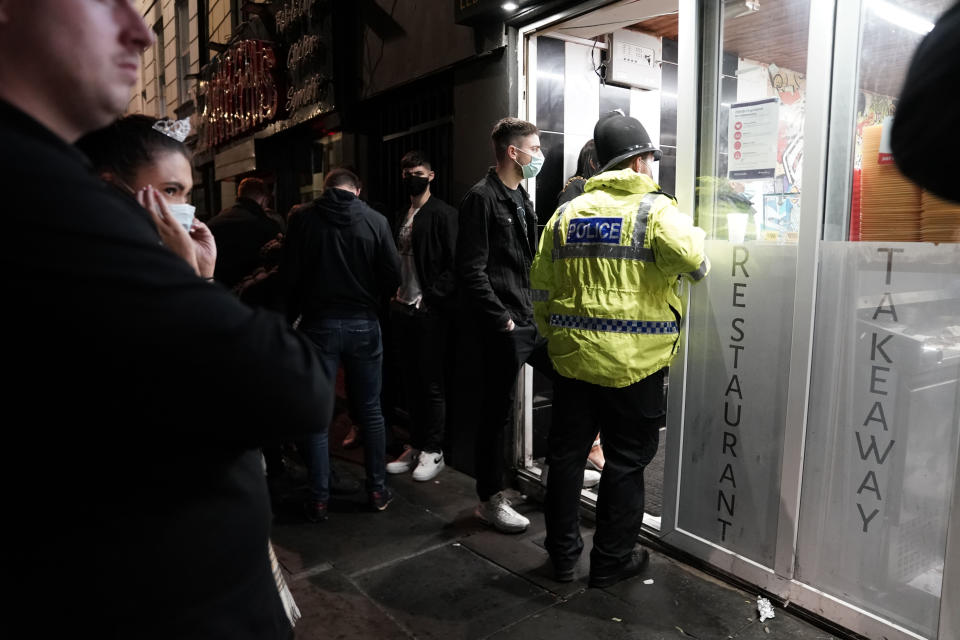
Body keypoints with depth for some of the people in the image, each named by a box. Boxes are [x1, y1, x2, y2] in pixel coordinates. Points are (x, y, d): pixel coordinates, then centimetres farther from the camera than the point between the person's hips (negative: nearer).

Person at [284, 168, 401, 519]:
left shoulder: (302, 218, -4)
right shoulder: (375, 220, -4)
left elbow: (290, 276, -5)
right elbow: (393, 275, -4)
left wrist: (291, 317, 9)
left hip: (318, 323, -1)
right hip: (363, 324, 1)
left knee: (317, 415, 8)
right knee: (370, 410, 13)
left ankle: (319, 499, 14)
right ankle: (378, 490, 21)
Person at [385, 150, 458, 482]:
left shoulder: (443, 214, -6)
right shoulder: (400, 216, 17)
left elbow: (453, 264, -12)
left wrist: (431, 296, -16)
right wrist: (395, 293, 9)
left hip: (430, 311, -7)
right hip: (403, 309, 7)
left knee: (431, 383, 1)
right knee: (412, 382, 13)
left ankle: (433, 451, 13)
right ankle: (416, 447, 24)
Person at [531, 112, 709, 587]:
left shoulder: (566, 213, 8)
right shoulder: (655, 209, -7)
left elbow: (541, 287, 9)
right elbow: (695, 263, -19)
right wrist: (693, 233, 4)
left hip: (573, 357, 5)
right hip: (634, 362, -4)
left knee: (566, 455, 15)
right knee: (625, 462, 10)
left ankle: (562, 554, 29)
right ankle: (611, 561, 24)